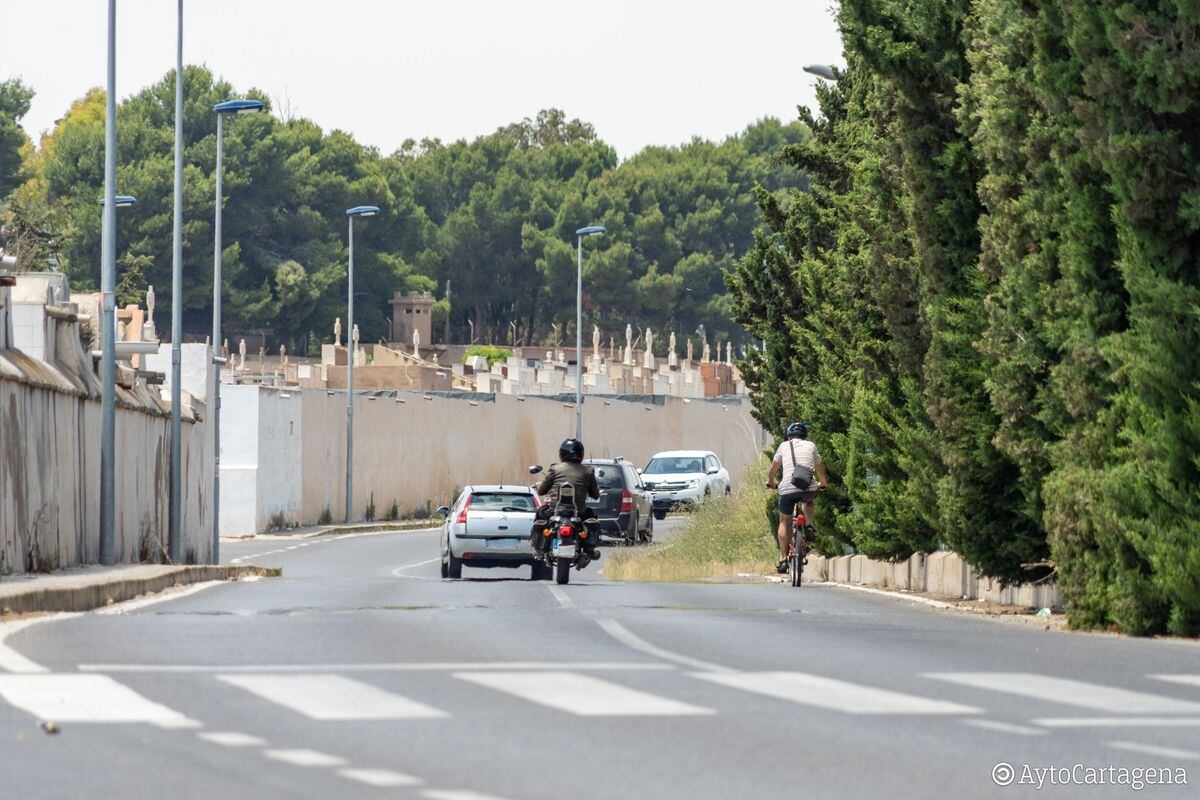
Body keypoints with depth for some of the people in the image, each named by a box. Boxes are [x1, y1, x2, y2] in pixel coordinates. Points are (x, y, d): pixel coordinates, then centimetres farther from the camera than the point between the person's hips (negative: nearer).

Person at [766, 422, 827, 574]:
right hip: (809, 487, 1)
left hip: (787, 488, -1)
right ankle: (809, 525, 13)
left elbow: (773, 468, 29)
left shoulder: (784, 446, 17)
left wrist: (770, 482, 49)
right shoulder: (810, 446, 19)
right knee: (808, 501, 37)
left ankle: (783, 559, 6)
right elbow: (820, 469, 33)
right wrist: (822, 483, 52)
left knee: (784, 523, 12)